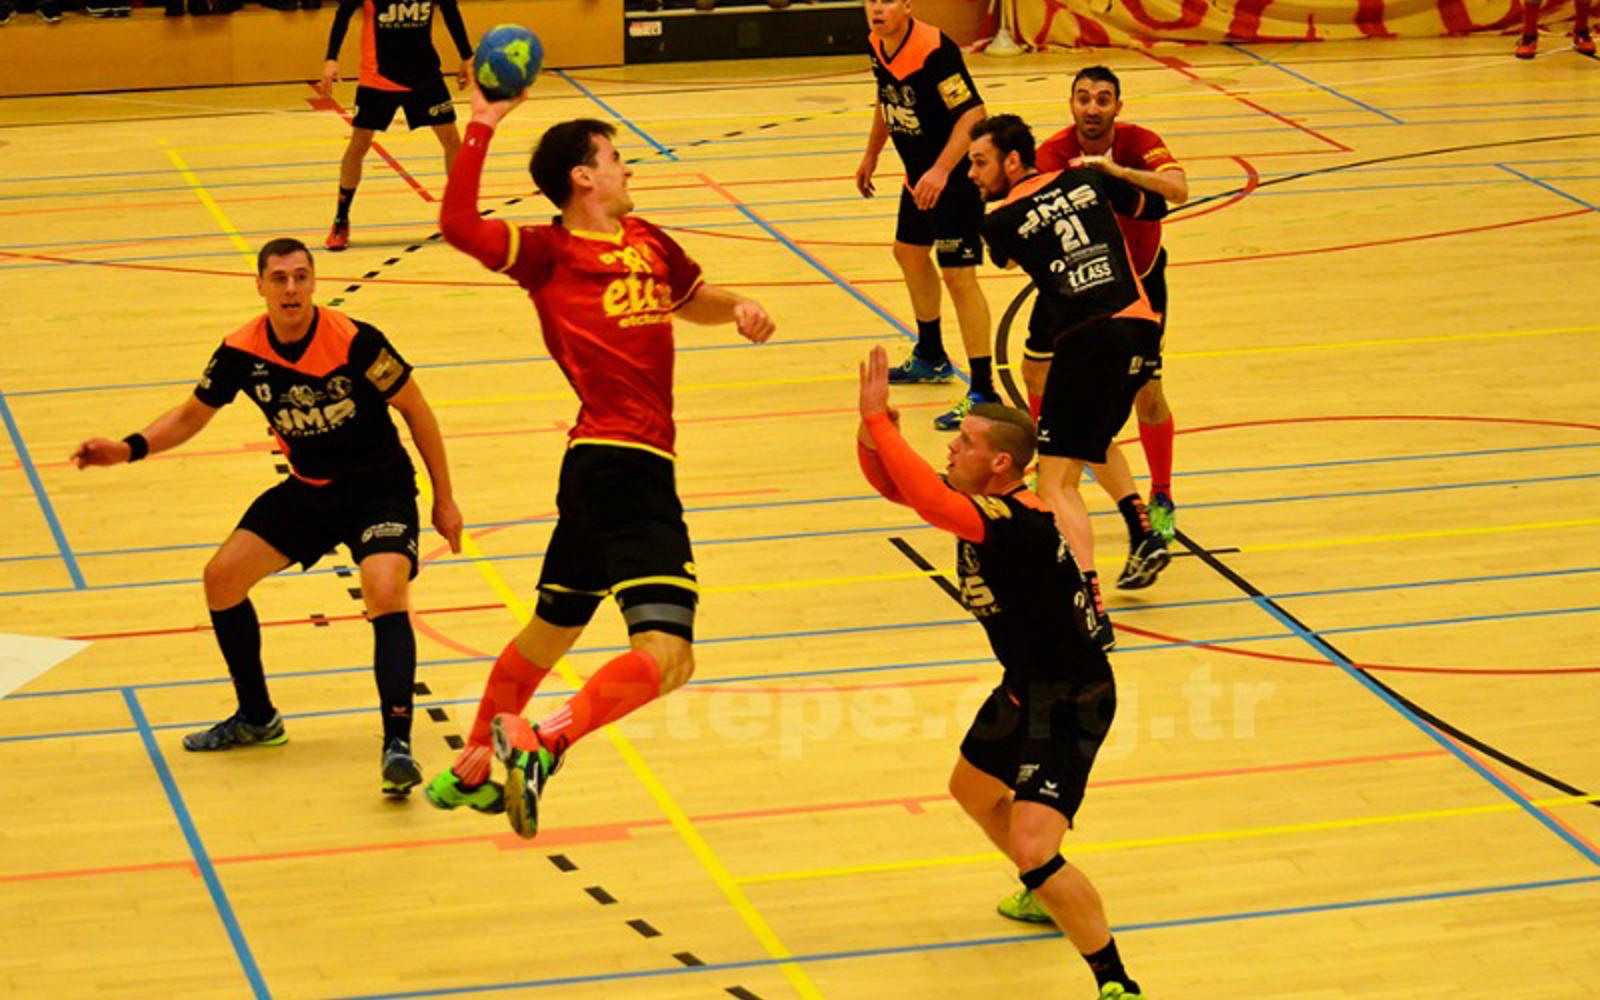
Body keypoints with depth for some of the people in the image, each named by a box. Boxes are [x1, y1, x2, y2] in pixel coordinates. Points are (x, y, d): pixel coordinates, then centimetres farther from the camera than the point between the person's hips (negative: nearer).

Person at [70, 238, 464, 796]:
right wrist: (130, 449, -13)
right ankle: (256, 719, 20)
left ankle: (397, 744, -28)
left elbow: (415, 409, -11)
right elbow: (191, 416, 5)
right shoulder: (242, 352, -11)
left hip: (379, 485, -5)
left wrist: (443, 499, -7)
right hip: (309, 490, 5)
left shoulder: (354, 341, -23)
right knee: (222, 578, 1)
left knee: (386, 593, -29)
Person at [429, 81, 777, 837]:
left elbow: (693, 299, 33)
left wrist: (737, 308, 11)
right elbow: (459, 226, -23)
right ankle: (542, 746, -31)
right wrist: (481, 128, -24)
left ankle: (470, 772, 36)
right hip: (623, 466, -9)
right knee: (665, 654, -22)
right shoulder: (547, 252, -7)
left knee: (550, 631, 23)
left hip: (604, 467, 9)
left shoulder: (646, 241, 15)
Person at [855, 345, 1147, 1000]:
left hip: (1068, 702, -11)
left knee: (1033, 848, -21)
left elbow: (926, 499, -44)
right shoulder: (977, 502, -2)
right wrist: (872, 427, -17)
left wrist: (878, 420, -38)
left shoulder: (1017, 522, -29)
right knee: (973, 789, 32)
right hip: (1026, 687, 11)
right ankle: (1048, 896, 55)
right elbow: (891, 482, 4)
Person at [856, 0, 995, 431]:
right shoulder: (876, 45, -1)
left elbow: (972, 113, -28)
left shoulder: (934, 50, -27)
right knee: (909, 252, 25)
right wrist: (871, 154, 22)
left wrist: (941, 171, -36)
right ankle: (931, 358, 46)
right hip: (918, 175, 10)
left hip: (954, 179, -10)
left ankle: (983, 391, -9)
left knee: (958, 275, -12)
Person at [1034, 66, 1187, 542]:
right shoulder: (1052, 154, -18)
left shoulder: (1140, 144, -23)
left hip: (1137, 279, -2)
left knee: (1147, 394, -6)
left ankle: (1162, 501, 13)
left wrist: (1117, 170, -53)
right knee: (1037, 370, 3)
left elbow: (1178, 189, -41)